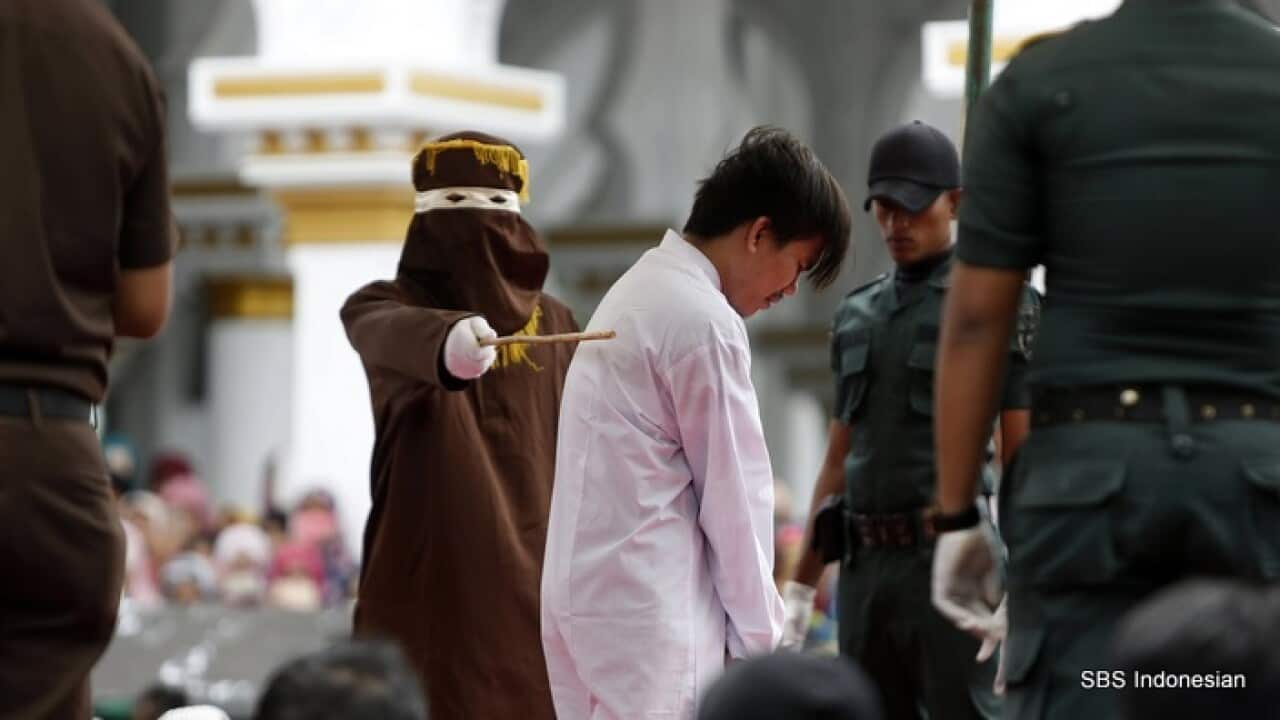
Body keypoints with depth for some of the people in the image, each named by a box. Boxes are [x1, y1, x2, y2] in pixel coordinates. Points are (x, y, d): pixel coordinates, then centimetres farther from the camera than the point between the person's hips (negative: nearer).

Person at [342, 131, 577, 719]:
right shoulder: (386, 306, -1)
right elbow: (393, 337, -26)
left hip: (530, 598, 3)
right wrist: (447, 343, -49)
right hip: (426, 594, -3)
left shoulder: (553, 324, 11)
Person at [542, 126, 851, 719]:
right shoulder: (705, 323, -14)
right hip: (647, 610, -10)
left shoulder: (642, 288, 16)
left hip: (586, 594, 10)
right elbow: (733, 492, -10)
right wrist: (758, 636, -1)